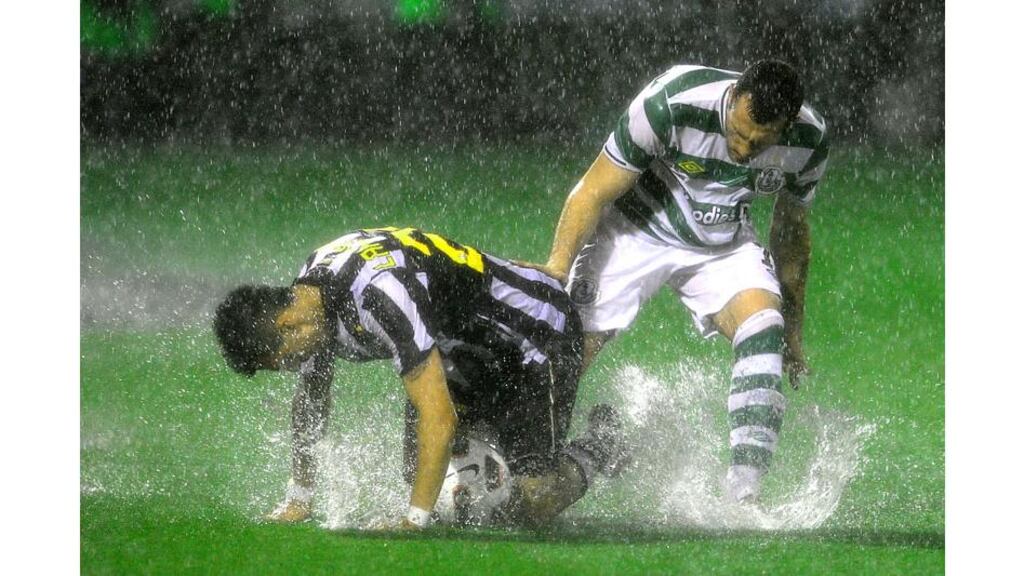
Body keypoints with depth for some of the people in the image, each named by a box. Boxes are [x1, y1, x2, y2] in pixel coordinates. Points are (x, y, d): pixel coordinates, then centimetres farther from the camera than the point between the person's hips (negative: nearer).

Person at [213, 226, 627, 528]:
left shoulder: (379, 293, -38)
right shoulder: (306, 296, -9)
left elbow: (438, 419, -39)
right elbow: (310, 400, 9)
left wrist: (413, 523, -37)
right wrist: (297, 501, 10)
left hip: (539, 331, -9)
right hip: (469, 346, 9)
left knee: (531, 507, -13)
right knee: (422, 473, -2)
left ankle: (599, 446, 15)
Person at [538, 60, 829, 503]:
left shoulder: (809, 142, -18)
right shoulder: (671, 104, -32)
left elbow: (791, 229, 3)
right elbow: (593, 194, -19)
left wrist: (793, 333, 9)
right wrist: (556, 269, -23)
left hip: (723, 246, 3)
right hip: (636, 229, -3)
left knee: (765, 327, -25)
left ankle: (745, 493, -28)